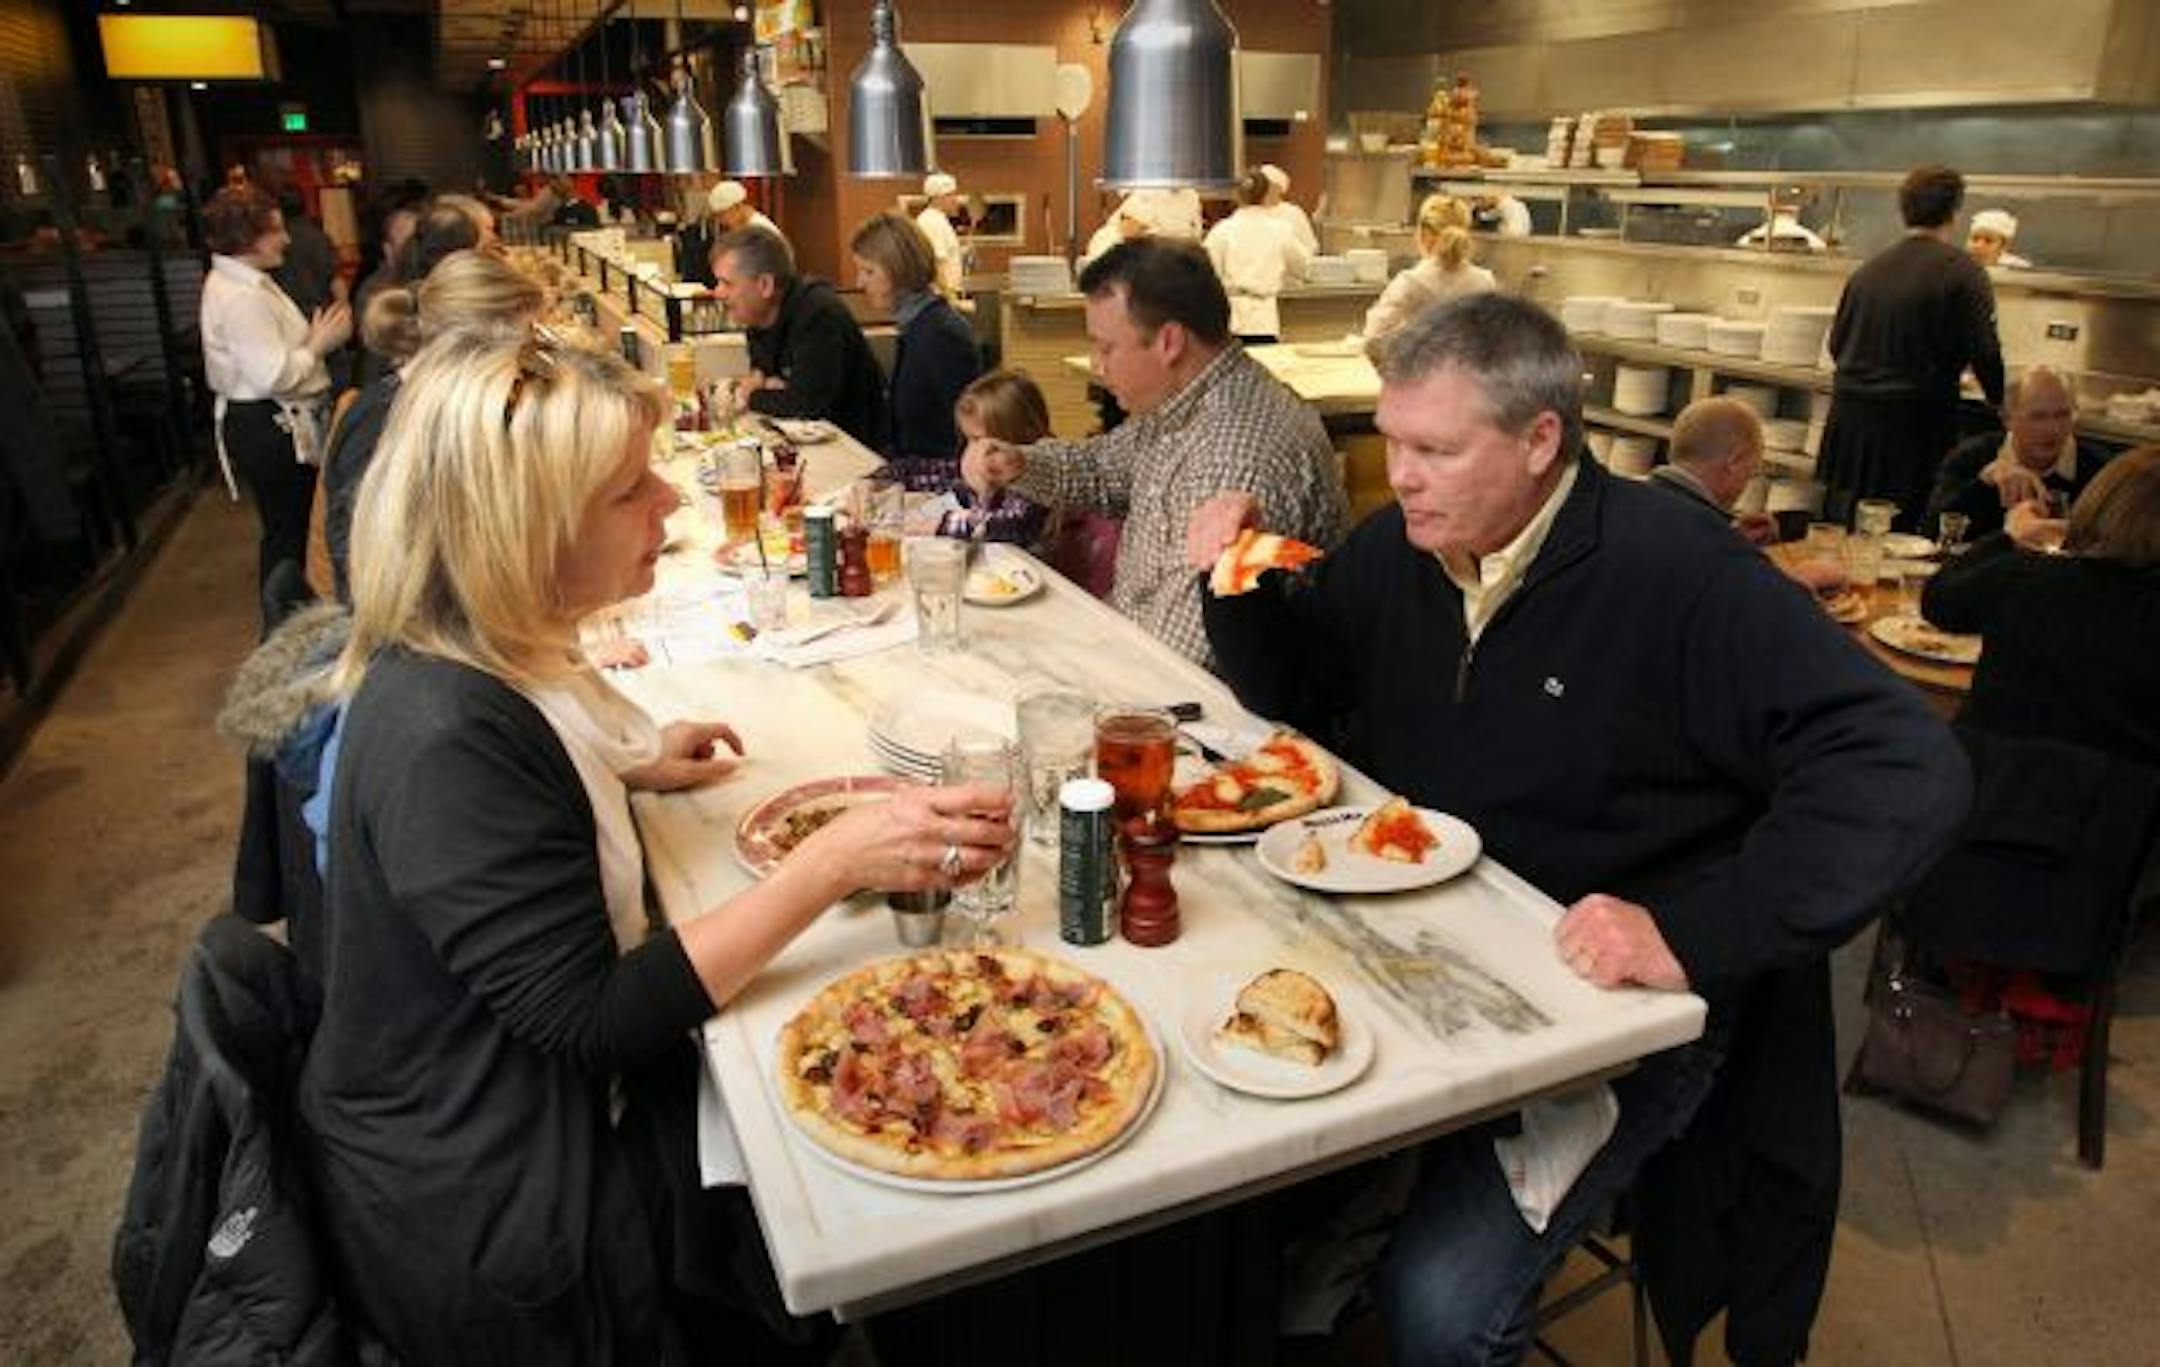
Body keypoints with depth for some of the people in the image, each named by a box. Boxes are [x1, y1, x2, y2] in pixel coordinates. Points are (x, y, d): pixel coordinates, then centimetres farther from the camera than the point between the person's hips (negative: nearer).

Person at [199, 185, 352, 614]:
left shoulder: (242, 282, 11)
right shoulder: (241, 297, -21)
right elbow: (274, 375, -27)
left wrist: (314, 336, 2)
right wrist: (320, 344, -16)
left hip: (277, 424, 11)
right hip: (269, 429, -11)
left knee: (290, 525, 20)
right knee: (285, 529, 1)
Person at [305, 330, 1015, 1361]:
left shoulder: (480, 662, -1)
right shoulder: (443, 739, -31)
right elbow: (591, 1023, -30)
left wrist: (623, 769, 5)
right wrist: (836, 862, -31)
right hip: (489, 1224, -8)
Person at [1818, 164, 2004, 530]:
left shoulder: (1868, 268, 9)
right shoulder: (1962, 272, -7)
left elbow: (1836, 343, 14)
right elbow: (1983, 351, -8)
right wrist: (1999, 401, 9)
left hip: (1849, 412, 5)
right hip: (1916, 418, -5)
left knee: (1842, 528, 11)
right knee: (1903, 530, 1)